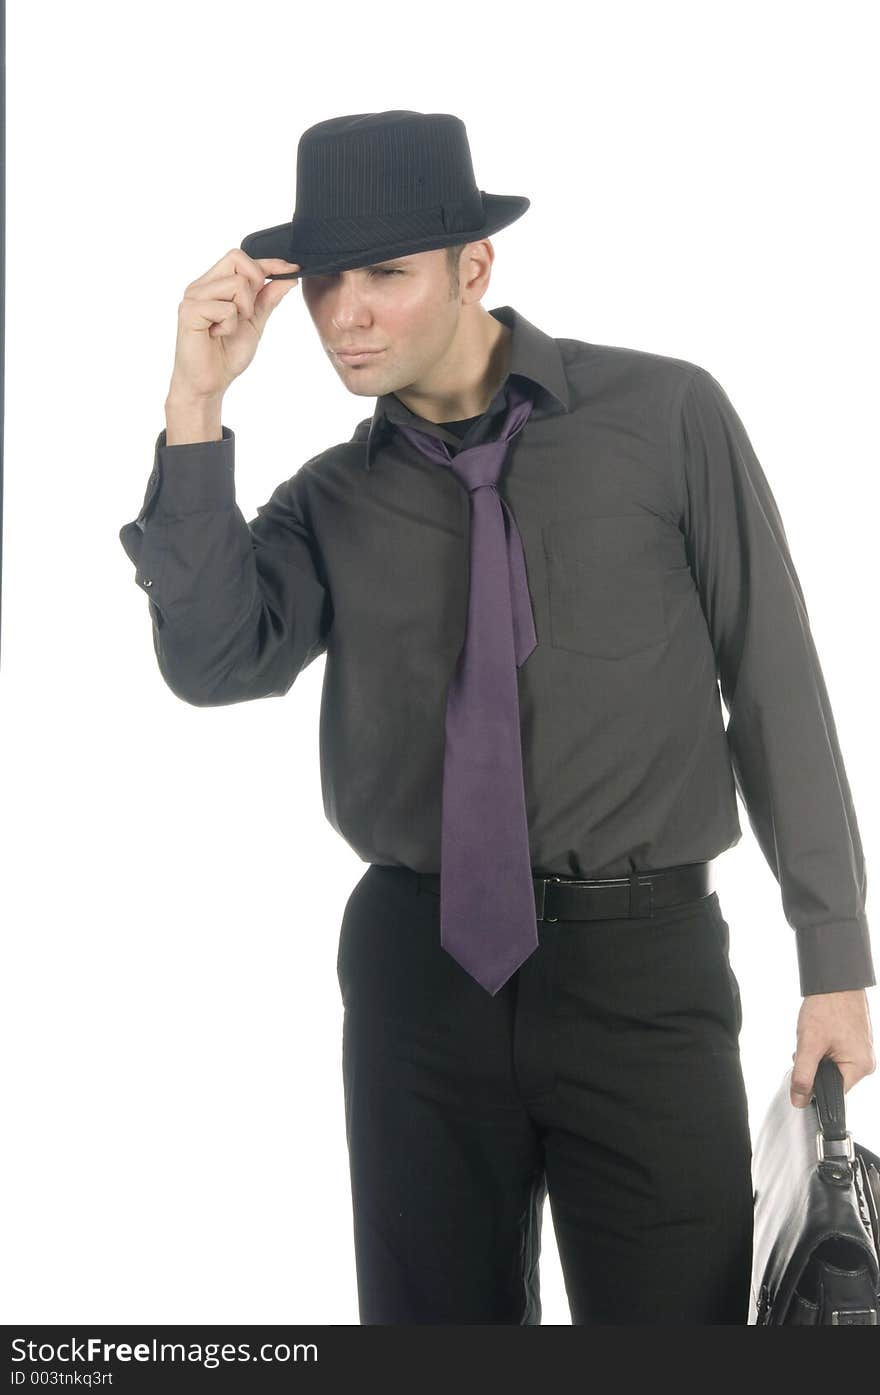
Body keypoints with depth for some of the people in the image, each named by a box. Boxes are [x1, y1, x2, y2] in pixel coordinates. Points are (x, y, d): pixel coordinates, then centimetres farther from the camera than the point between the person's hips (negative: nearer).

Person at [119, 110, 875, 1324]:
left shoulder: (664, 418, -2)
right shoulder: (335, 498, 7)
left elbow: (775, 683, -1)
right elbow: (212, 661, -8)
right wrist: (196, 411, -13)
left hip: (642, 964, -2)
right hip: (419, 963, 3)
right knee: (433, 1317, 13)